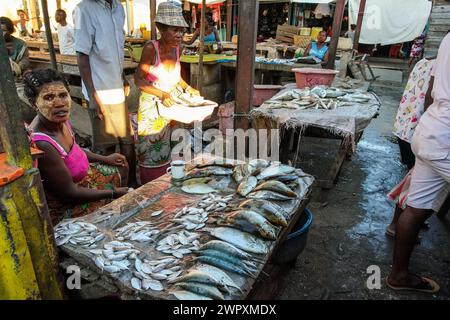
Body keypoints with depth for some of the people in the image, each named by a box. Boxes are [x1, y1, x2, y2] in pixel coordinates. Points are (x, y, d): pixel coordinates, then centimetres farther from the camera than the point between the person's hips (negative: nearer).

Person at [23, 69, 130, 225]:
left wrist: (104, 159, 8)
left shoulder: (59, 120, -12)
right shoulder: (41, 144, -36)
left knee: (122, 167, 18)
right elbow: (69, 193, -27)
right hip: (62, 208, -8)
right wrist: (114, 193, -18)